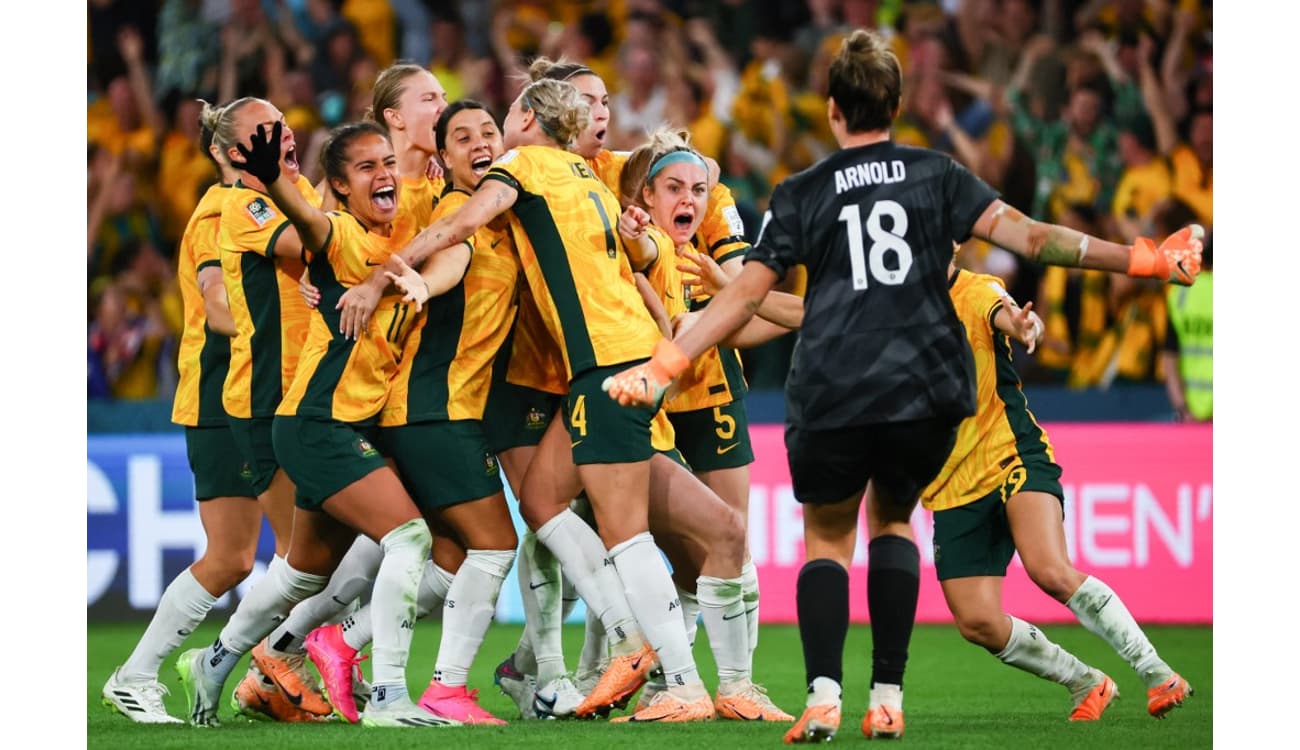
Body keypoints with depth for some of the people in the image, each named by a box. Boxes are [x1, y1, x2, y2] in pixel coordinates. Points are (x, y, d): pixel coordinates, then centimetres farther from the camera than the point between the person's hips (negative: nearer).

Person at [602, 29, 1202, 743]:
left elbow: (745, 293, 3)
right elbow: (1024, 235, -1)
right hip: (928, 388, 1)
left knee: (826, 536, 15)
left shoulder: (800, 194, 8)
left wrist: (662, 365, 8)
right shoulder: (937, 174, 10)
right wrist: (1138, 260, 0)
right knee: (892, 518, 24)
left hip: (831, 394, -1)